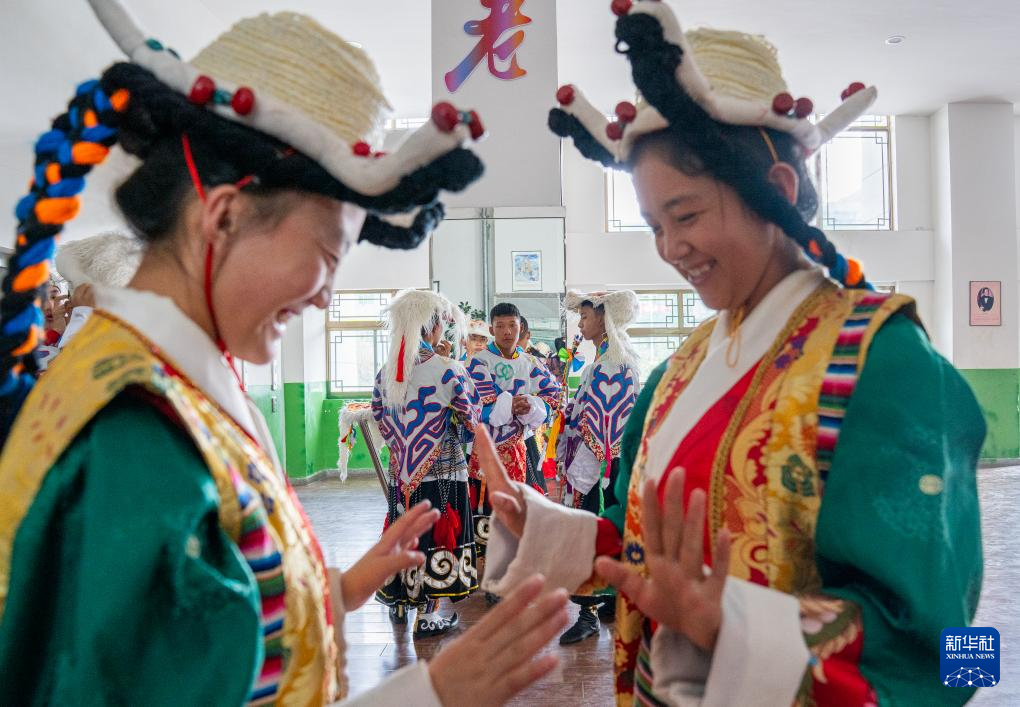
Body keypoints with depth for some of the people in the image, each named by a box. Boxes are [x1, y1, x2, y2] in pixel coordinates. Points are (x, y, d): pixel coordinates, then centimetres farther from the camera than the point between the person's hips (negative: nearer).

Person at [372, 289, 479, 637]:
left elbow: (383, 424, 8)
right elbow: (472, 419, -4)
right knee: (437, 536, 5)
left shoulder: (384, 374, 1)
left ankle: (398, 604, 32)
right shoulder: (448, 370, -13)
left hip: (401, 471, 5)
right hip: (443, 470, -5)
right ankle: (427, 615, 12)